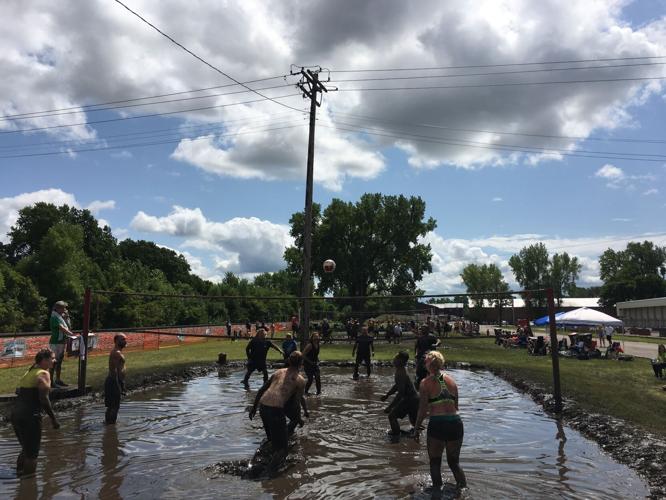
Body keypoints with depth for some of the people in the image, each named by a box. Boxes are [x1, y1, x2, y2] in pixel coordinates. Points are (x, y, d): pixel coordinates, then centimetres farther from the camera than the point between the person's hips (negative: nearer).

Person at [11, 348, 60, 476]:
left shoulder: (29, 372, 17)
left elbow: (19, 393, 20)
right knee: (32, 453, 3)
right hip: (30, 416, -9)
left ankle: (19, 473, 33)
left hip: (15, 414, 9)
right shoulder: (43, 374, -9)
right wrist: (53, 418, -13)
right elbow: (43, 398, -17)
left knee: (26, 449, 24)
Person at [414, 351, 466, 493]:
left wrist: (417, 428, 4)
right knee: (454, 462, 21)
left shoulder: (426, 382, -3)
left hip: (437, 425, -4)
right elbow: (456, 406, 16)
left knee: (435, 462, 15)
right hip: (456, 422, 4)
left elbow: (423, 409, -5)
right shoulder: (451, 380, 10)